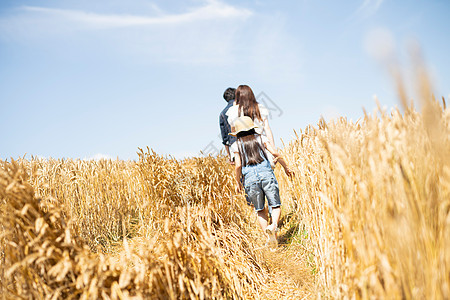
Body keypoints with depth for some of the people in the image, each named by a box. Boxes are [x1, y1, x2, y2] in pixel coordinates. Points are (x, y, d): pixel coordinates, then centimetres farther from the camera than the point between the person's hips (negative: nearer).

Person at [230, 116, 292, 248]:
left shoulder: (236, 145, 10)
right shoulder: (261, 138, 11)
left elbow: (238, 165, 2)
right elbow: (275, 153, 2)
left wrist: (238, 183, 13)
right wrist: (286, 167, 13)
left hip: (250, 177, 1)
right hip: (266, 173, 0)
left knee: (260, 210, 12)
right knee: (275, 205, 5)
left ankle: (269, 236, 2)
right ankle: (274, 225, -23)